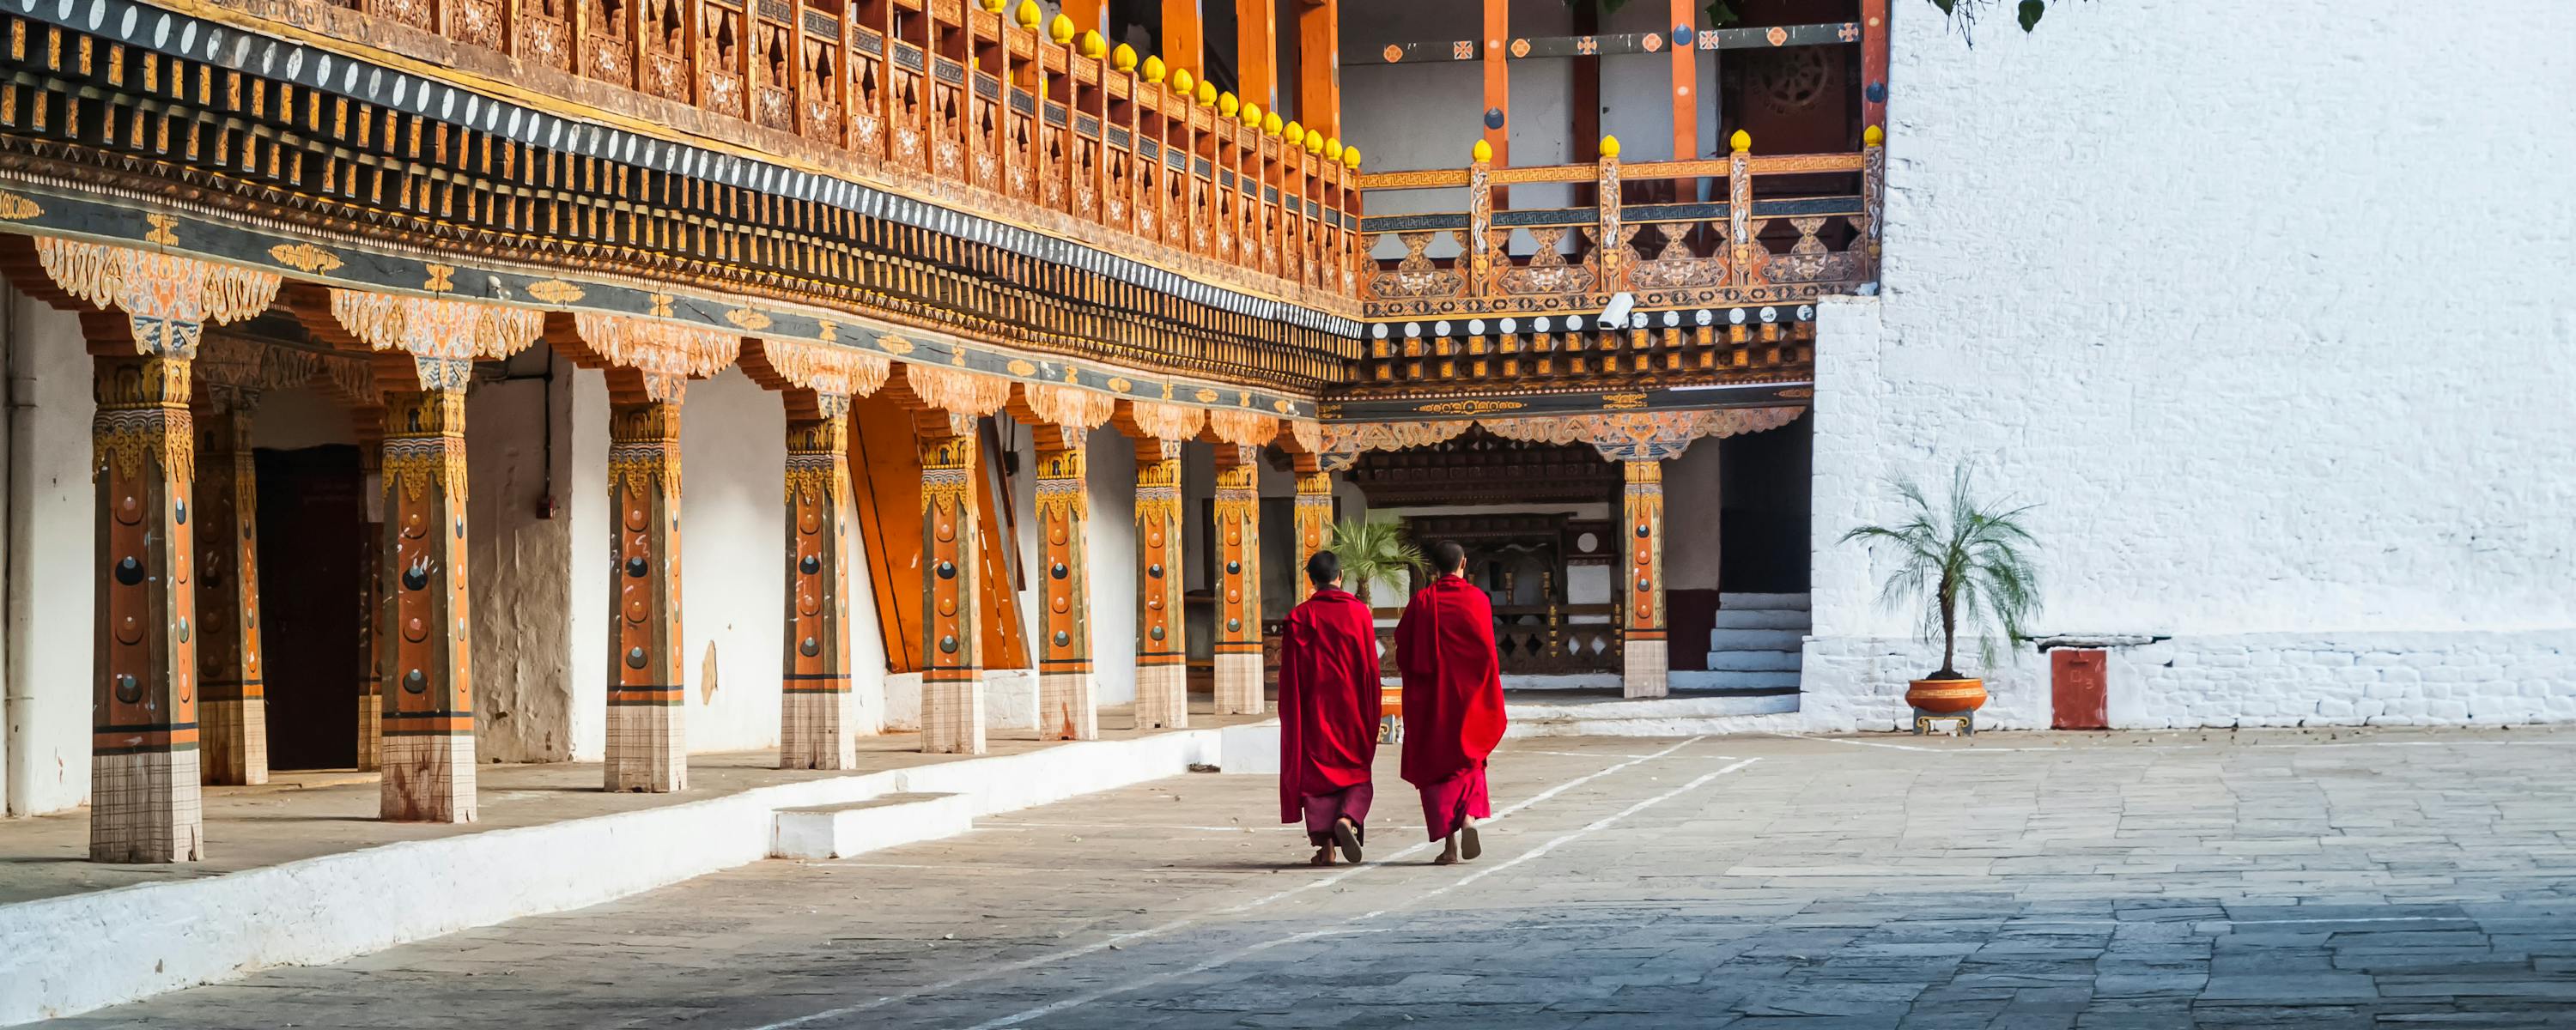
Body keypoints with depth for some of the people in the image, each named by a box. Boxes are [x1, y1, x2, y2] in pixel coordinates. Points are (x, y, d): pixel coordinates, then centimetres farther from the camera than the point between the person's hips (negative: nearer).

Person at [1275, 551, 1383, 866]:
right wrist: (1372, 716, 8)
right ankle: (1347, 819, -17)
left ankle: (1325, 844, 0)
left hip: (1314, 709, 0)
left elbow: (1290, 674, -2)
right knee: (1357, 772, 10)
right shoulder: (1359, 612, -2)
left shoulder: (1299, 617, -3)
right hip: (1352, 707, 0)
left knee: (1316, 772, 6)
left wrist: (1290, 716, 5)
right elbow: (1371, 667, 1)